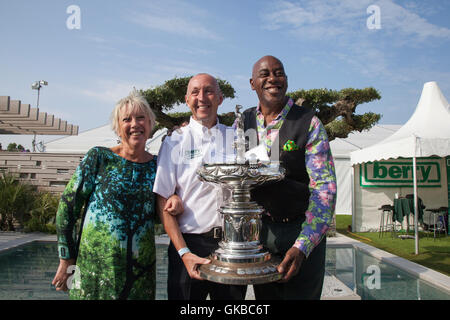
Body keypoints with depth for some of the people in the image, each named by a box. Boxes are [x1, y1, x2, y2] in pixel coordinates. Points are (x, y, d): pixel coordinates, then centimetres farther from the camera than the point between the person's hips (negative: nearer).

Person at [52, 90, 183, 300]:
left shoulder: (156, 165, 3)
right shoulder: (99, 157, -6)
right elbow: (68, 205, -4)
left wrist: (173, 202, -9)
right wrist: (66, 260, -4)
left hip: (141, 267, 3)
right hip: (96, 265, -2)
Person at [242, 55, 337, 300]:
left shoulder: (309, 123, -11)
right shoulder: (242, 123, 2)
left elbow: (324, 187, -16)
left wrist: (302, 247, -25)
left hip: (302, 229, -3)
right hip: (259, 229, 4)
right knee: (264, 297, 18)